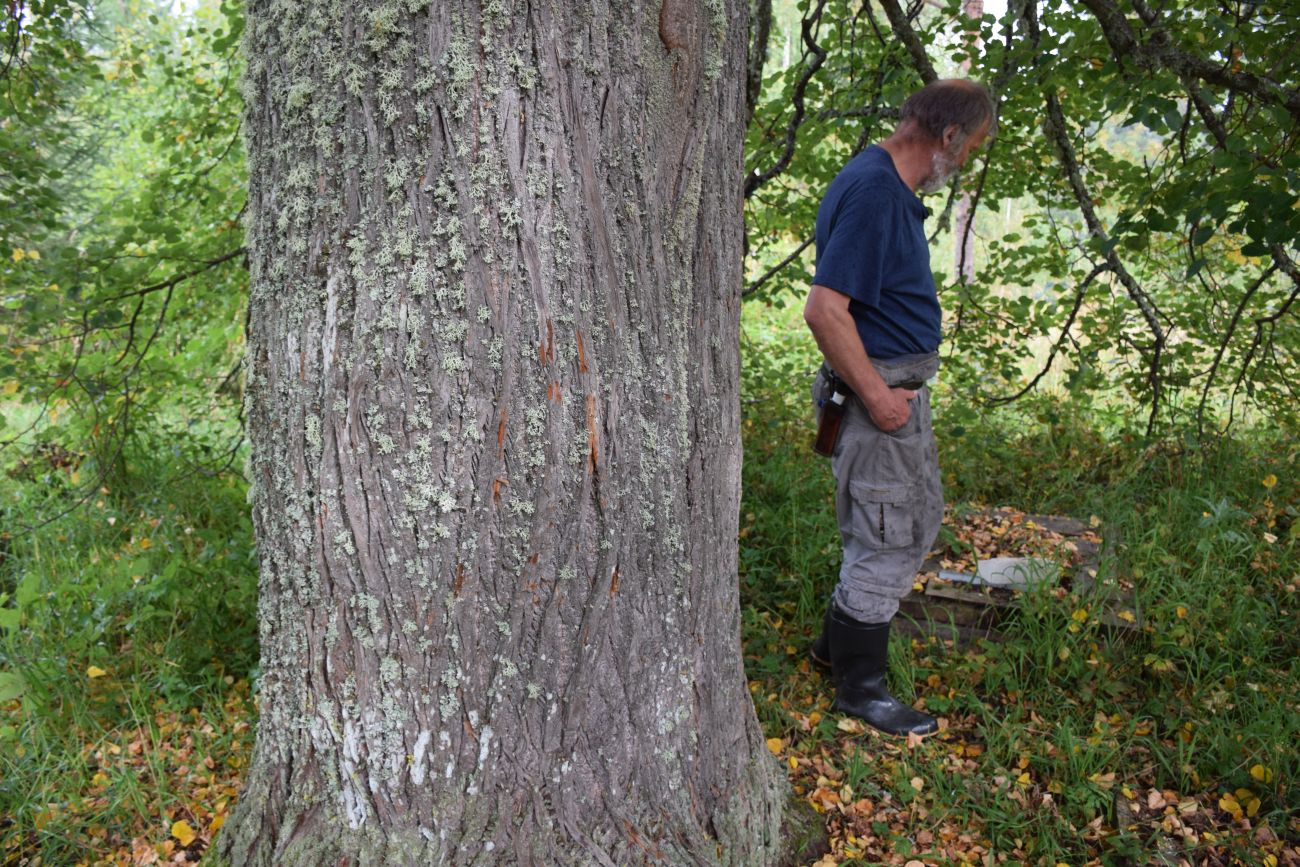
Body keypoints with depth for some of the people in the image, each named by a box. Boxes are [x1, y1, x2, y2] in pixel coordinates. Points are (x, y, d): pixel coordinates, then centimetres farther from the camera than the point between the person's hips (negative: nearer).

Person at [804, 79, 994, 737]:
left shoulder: (892, 187, 12)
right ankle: (860, 687, 19)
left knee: (919, 521, 21)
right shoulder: (872, 191, -22)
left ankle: (836, 641, 35)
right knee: (888, 540, 1)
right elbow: (824, 310, -28)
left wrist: (898, 386, 19)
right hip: (880, 391, -11)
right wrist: (876, 395, -21)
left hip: (902, 385, 11)